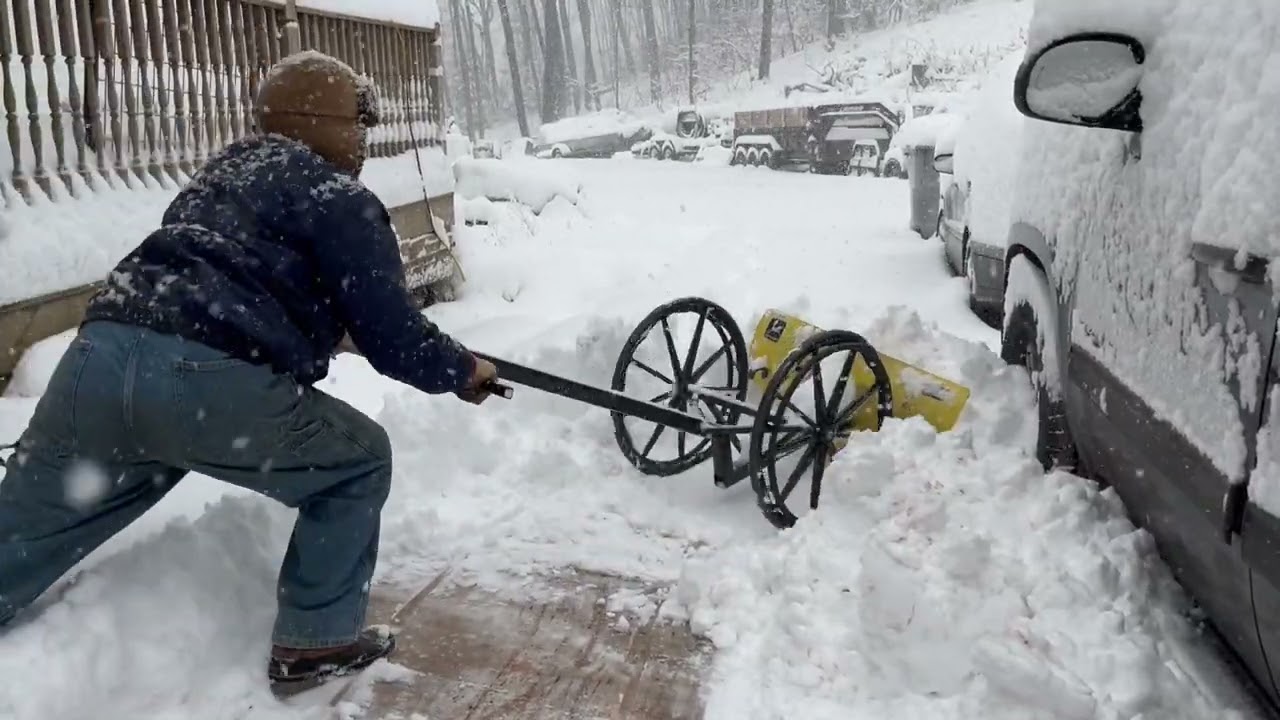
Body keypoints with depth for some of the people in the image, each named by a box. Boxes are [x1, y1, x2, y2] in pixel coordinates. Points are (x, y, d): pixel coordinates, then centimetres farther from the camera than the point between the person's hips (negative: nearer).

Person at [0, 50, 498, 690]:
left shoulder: (221, 171, 30)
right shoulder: (341, 201, 6)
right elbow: (393, 340, 1)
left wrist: (327, 329, 49)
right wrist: (463, 371, 19)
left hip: (98, 358, 7)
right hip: (213, 384, -7)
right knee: (359, 462, 17)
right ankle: (314, 640, 23)